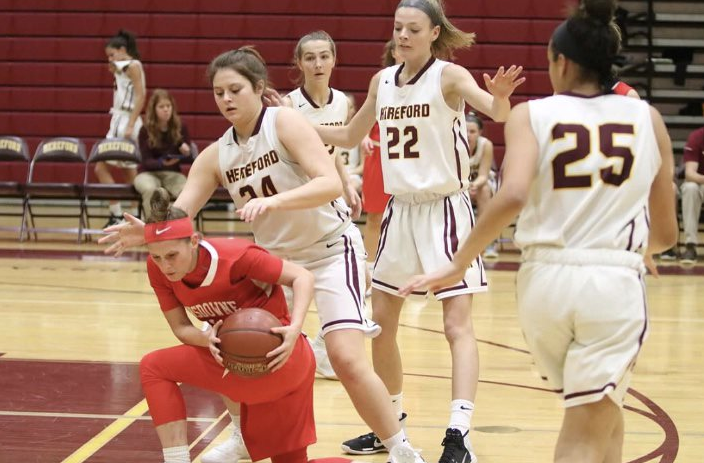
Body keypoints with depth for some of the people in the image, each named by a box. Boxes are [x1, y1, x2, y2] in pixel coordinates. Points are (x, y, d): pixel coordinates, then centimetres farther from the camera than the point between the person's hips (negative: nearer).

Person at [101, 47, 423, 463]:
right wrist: (147, 232, -30)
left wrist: (273, 200, -43)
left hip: (331, 250, -6)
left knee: (347, 359, -19)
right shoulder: (217, 155, 0)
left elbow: (331, 183, -28)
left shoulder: (285, 123, -17)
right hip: (275, 257, 7)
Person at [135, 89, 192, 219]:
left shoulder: (181, 128, -2)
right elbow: (147, 161, -13)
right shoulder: (145, 130, -8)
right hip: (149, 173, -1)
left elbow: (189, 159, 0)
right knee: (150, 189, -38)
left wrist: (186, 153, -25)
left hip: (172, 173, 1)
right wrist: (162, 163, -35)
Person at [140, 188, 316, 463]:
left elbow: (302, 277, -16)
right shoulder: (158, 269, -7)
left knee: (154, 369, -8)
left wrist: (294, 328, -33)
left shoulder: (235, 255, -24)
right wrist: (207, 339, -27)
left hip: (277, 359, -7)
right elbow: (180, 327, -4)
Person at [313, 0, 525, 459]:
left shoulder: (449, 76, -11)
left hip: (445, 211, -7)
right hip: (400, 211, 7)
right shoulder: (382, 81, 7)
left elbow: (498, 112, -29)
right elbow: (350, 136, 20)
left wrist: (500, 97, -52)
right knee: (381, 323, 11)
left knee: (458, 323, -12)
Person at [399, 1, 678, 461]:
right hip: (615, 284, -1)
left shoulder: (531, 115, 2)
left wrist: (458, 265, -8)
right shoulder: (648, 118, 8)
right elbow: (666, 233, 11)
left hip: (545, 279, 1)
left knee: (602, 414, 26)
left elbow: (512, 196, -17)